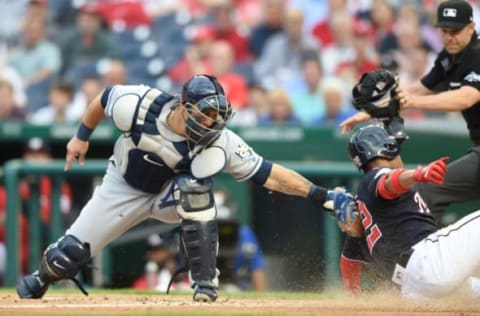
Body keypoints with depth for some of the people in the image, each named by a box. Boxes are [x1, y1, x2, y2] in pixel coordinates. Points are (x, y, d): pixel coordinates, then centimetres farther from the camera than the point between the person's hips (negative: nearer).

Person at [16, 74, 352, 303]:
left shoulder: (219, 143, -32)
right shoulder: (139, 105, -32)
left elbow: (270, 175, -32)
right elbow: (103, 98, -9)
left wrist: (320, 195, -38)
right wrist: (82, 136, 1)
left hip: (171, 194, -1)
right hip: (123, 189, 1)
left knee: (195, 185, -35)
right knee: (71, 253, -3)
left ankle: (205, 283, -23)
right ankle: (35, 284, 34)